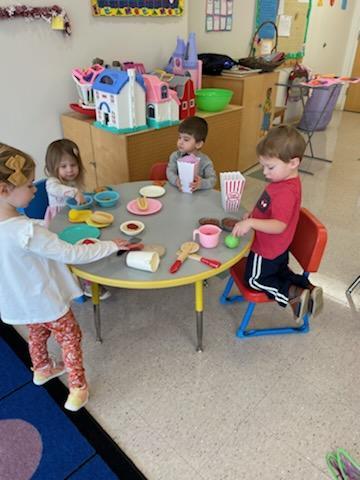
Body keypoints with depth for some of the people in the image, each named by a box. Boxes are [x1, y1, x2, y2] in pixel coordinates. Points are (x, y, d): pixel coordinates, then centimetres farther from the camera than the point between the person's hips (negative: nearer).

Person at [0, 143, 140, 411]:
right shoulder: (26, 231, -37)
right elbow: (72, 255, -29)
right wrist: (111, 246, -19)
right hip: (44, 301, -7)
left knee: (37, 333, 31)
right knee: (70, 338, 16)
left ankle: (42, 370, 56)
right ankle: (78, 390, 27)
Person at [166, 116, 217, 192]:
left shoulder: (205, 161, -5)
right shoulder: (175, 156, 3)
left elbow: (212, 180, -11)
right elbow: (170, 172, -6)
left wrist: (201, 183, -32)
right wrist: (176, 181, -28)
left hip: (198, 194, -1)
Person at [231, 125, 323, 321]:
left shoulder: (286, 191, -34)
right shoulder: (284, 180, -2)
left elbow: (279, 225, -40)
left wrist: (251, 222, -50)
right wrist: (253, 214, 1)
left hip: (268, 251, -10)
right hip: (277, 248, 10)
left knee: (255, 280, 12)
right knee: (279, 271, 31)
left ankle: (293, 295, 1)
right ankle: (307, 288, 16)